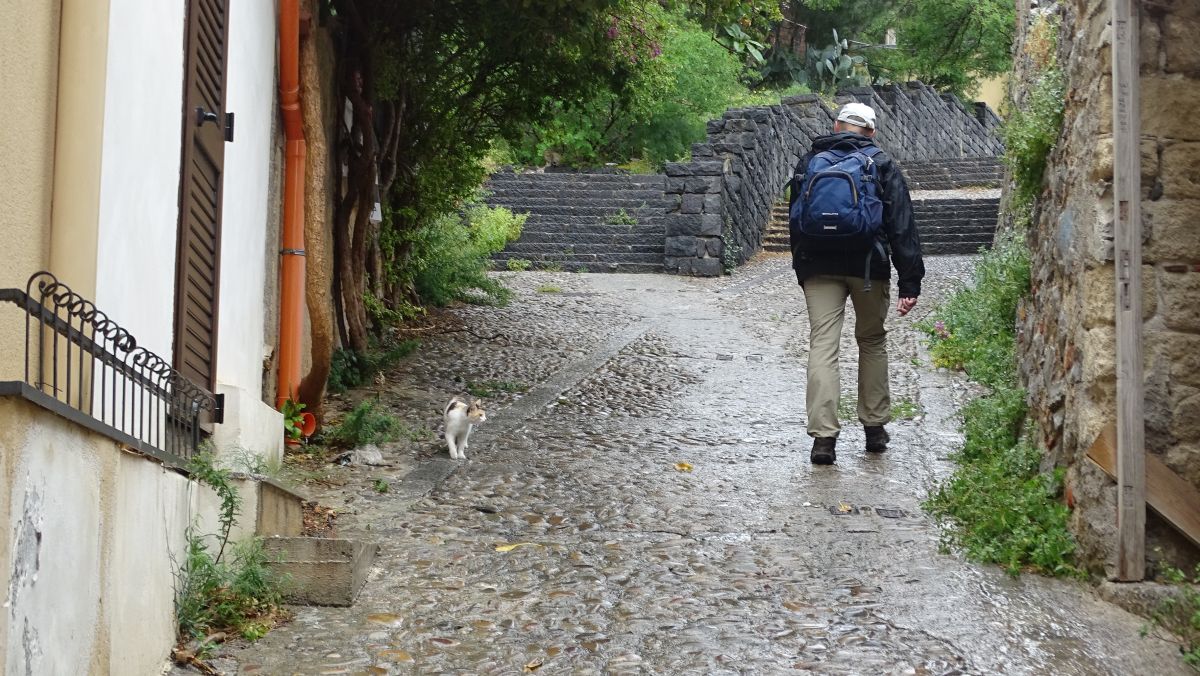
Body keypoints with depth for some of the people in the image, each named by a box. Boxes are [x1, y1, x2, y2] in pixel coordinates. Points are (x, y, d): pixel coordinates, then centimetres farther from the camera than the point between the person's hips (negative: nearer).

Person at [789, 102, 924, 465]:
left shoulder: (810, 162, 12)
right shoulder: (882, 165, 5)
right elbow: (902, 227, -1)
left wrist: (802, 271, 25)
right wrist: (910, 283, -2)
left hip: (819, 267, 1)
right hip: (868, 267, -1)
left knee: (822, 346, -4)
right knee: (872, 341, 16)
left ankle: (823, 436, -13)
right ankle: (875, 428, 21)